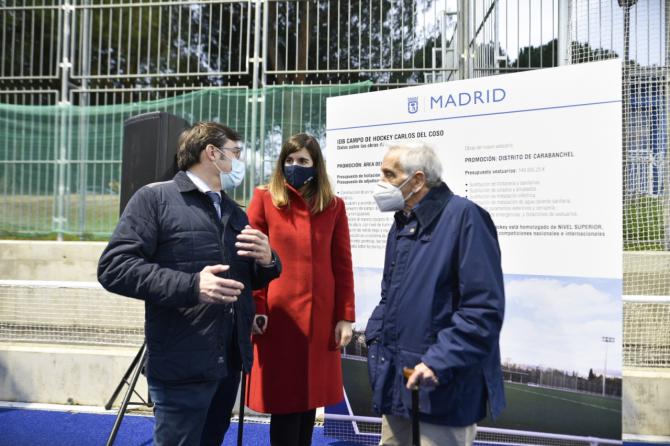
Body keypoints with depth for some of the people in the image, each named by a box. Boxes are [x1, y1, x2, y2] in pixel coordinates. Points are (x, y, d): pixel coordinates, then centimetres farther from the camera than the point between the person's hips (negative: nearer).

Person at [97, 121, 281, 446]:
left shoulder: (235, 213, 17)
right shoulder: (154, 198, -4)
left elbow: (253, 279, 22)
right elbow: (114, 267, -14)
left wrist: (267, 260, -2)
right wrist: (191, 285, -24)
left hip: (230, 361, 7)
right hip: (183, 367, -7)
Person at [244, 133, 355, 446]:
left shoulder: (334, 206, 8)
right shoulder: (264, 199, 2)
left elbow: (343, 265, 6)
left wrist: (345, 316, 1)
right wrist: (256, 309, -10)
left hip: (320, 317, 3)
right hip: (277, 315, -2)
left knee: (311, 397, 14)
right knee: (283, 401, 4)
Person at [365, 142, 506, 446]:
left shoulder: (464, 217, -15)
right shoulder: (401, 225, 12)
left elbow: (484, 308, -21)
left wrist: (439, 362, -25)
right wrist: (375, 335, 8)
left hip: (442, 390, -8)